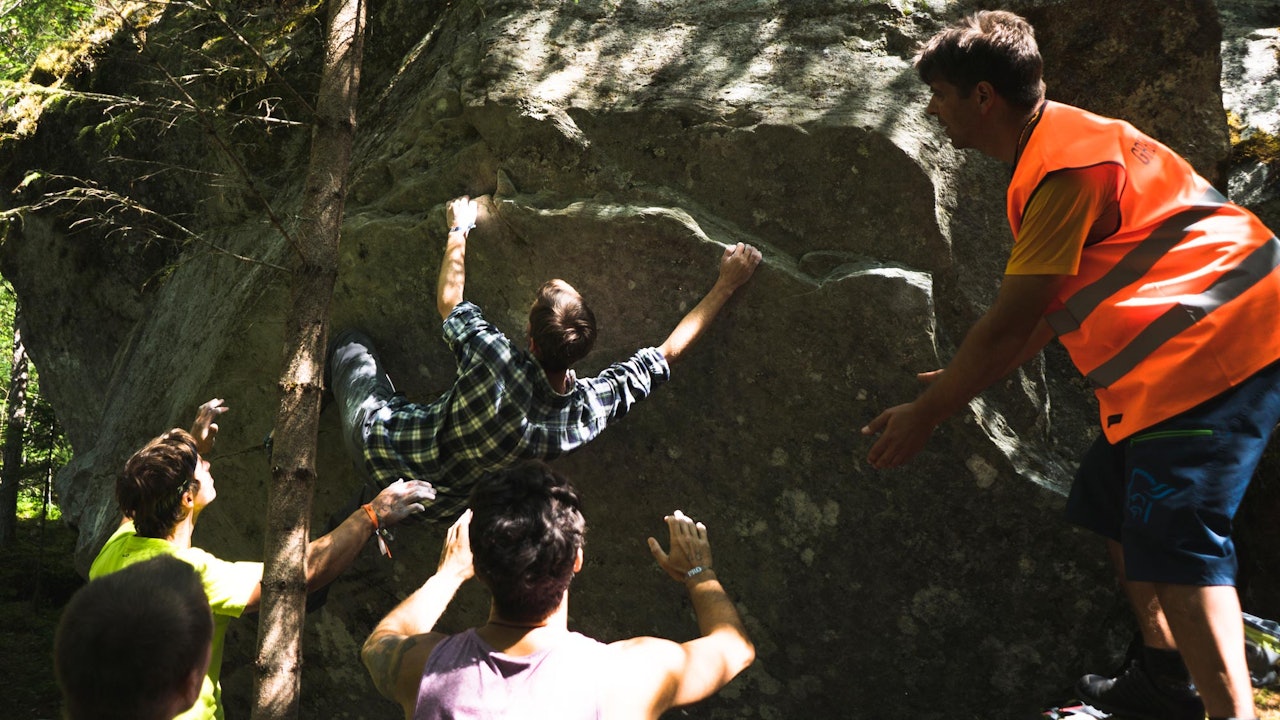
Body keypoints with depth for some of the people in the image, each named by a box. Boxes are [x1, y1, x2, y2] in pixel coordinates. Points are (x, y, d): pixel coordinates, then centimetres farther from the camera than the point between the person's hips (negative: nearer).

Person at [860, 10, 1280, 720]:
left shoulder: (1066, 163, -20)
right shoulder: (1051, 150, 15)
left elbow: (1008, 323, -19)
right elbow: (1051, 307, 19)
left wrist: (922, 415, -9)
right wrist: (967, 380, 22)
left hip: (1215, 349, -11)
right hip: (1174, 357, 11)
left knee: (1173, 541, -15)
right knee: (1113, 505, 16)